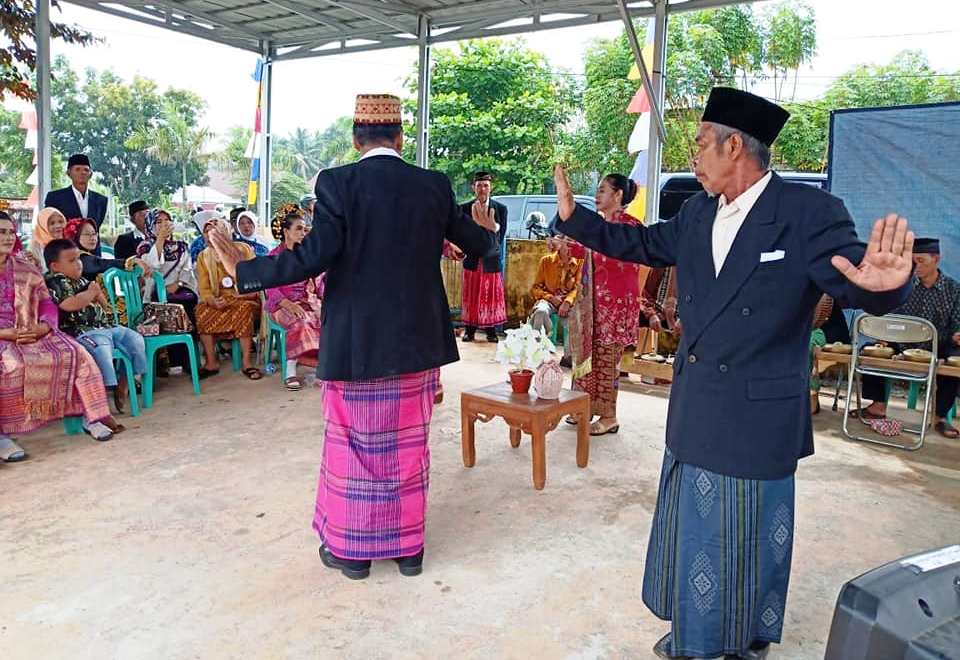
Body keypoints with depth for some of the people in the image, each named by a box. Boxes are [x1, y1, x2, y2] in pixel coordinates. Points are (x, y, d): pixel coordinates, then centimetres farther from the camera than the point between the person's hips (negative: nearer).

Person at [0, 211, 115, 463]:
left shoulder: (26, 269, 14)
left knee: (74, 354, -16)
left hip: (32, 333, 4)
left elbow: (48, 304, 10)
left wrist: (40, 329, -11)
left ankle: (90, 417, -8)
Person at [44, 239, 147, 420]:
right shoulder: (54, 283, -3)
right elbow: (69, 305, -20)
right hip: (82, 331, -9)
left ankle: (125, 382, 12)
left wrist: (97, 293, 10)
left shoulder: (83, 281, 22)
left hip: (106, 326, 9)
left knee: (136, 339, 4)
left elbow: (104, 306, 30)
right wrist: (90, 294, -6)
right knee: (100, 348, -35)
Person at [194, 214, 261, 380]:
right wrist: (212, 300, -21)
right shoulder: (203, 257, 8)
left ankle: (247, 362, -31)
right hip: (218, 300, 3)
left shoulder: (243, 249, 1)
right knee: (200, 311, -27)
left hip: (244, 299, -3)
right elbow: (204, 289, 2)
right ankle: (211, 362, -20)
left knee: (245, 309, -36)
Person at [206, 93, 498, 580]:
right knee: (409, 444, 15)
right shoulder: (435, 186, 0)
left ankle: (351, 547, 25)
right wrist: (487, 229, 34)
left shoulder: (337, 182, -10)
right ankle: (408, 546, 26)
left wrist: (243, 271, -9)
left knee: (353, 444, 12)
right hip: (417, 339, 3)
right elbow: (477, 244, 10)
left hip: (355, 342, -3)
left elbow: (314, 256, -19)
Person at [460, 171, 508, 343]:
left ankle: (491, 331, 13)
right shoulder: (464, 208, 3)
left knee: (492, 295, 4)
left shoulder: (500, 208, 2)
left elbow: (501, 234, 4)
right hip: (472, 260, 0)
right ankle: (469, 330, 13)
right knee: (470, 296, 5)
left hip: (491, 260, 0)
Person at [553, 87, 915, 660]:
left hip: (758, 417, -6)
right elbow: (641, 243, 14)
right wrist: (574, 216, 10)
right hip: (695, 413, 7)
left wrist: (882, 283, -45)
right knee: (693, 530, 21)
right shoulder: (696, 214, 3)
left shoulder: (809, 212, -15)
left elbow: (852, 282, -21)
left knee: (749, 542, 12)